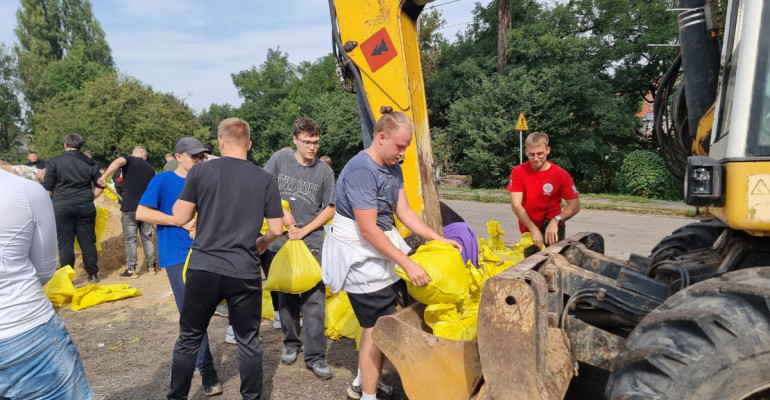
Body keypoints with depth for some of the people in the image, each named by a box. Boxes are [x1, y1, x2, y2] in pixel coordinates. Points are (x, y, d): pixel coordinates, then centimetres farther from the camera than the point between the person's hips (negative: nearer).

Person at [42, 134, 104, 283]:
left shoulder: (54, 162, -2)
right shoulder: (91, 163, 5)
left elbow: (47, 188, -4)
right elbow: (100, 187, 7)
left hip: (62, 207, -2)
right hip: (86, 207, 2)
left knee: (65, 243, 4)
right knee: (88, 241, 8)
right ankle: (93, 274, 14)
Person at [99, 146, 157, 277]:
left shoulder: (129, 160, 0)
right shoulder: (150, 168, 14)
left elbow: (118, 161, -26)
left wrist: (104, 176, -30)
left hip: (130, 208, -4)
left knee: (130, 239, 4)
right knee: (147, 238, 13)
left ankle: (131, 270, 8)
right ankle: (151, 266, 18)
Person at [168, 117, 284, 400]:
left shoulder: (200, 170, -3)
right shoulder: (265, 179, -1)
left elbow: (180, 219, 0)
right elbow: (276, 230, 0)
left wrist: (183, 197, 19)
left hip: (203, 268, 0)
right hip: (245, 272, 0)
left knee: (189, 339, 17)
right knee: (248, 342, 14)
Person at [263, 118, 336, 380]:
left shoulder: (324, 171, -2)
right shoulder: (280, 158, -2)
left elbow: (329, 210, 1)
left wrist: (303, 231, -8)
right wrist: (281, 213, -12)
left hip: (312, 242, -1)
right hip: (280, 240, 1)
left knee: (314, 299, -3)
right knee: (285, 295, 13)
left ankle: (315, 356, 6)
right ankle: (291, 343, 32)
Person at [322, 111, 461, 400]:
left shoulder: (393, 168, 6)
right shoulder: (361, 170, -23)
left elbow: (404, 212, 5)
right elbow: (368, 229, -25)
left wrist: (438, 239, -3)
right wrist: (407, 264, -25)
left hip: (376, 255, 9)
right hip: (359, 257, -9)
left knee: (374, 322, 19)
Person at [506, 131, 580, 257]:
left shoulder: (561, 174, -12)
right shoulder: (518, 172, -8)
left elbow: (575, 205, -10)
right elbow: (515, 204, -14)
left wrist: (556, 220, -28)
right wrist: (534, 229, -21)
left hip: (552, 229, -2)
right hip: (528, 231, 2)